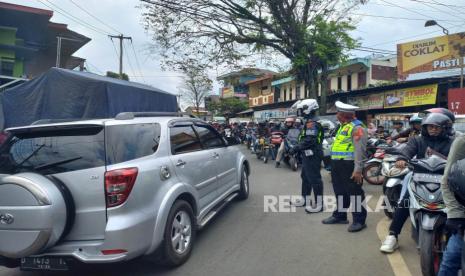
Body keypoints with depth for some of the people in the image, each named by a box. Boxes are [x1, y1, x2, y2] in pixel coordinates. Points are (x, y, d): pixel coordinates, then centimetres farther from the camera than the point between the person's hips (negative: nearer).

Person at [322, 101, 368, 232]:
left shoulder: (357, 127, -13)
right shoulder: (343, 126, 18)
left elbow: (360, 150, -19)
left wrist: (358, 170, -22)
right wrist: (333, 164, 21)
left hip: (349, 166, -10)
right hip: (337, 165, 10)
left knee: (354, 193, -1)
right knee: (340, 192, 18)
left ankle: (359, 220, 8)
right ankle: (340, 215, 30)